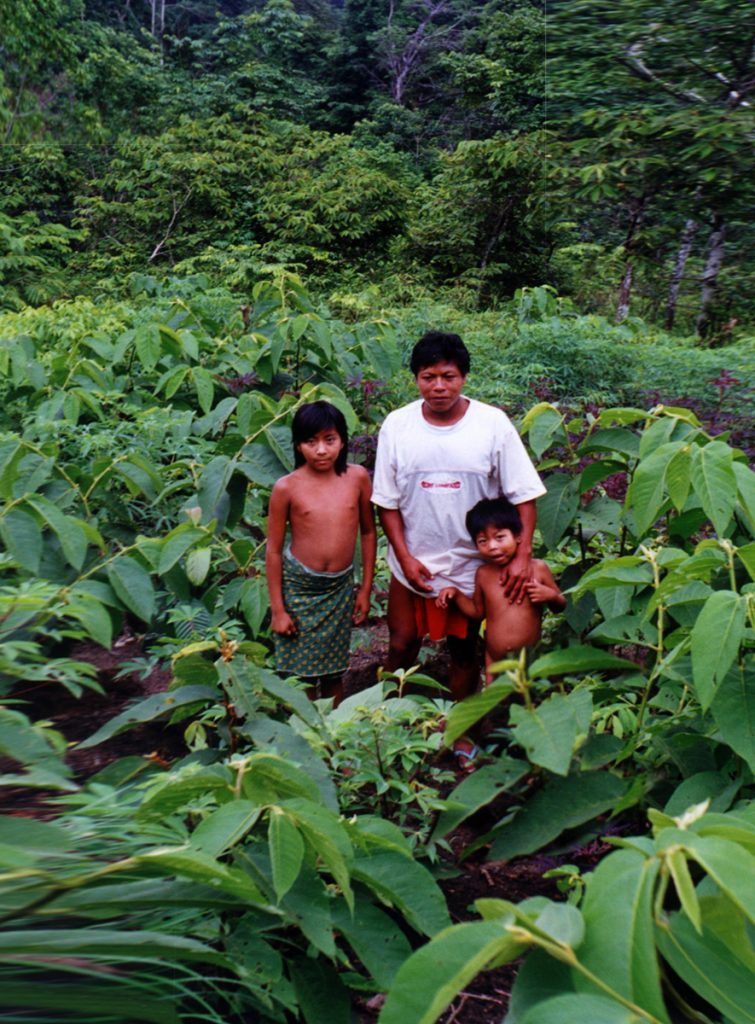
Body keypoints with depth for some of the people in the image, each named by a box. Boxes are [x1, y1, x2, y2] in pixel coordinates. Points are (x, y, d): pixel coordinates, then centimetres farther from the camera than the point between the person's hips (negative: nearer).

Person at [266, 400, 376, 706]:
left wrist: (366, 588, 5)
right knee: (301, 677, 4)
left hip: (341, 588, 2)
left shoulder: (357, 477, -7)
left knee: (334, 673, 14)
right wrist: (277, 609, -4)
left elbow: (368, 532, 4)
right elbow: (273, 550, -6)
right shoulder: (287, 487, -12)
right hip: (299, 587, -2)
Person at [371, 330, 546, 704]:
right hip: (412, 563, 1)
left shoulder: (493, 423, -11)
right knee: (401, 647, 10)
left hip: (469, 565, -1)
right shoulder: (396, 425, -7)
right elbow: (387, 501, -2)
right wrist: (405, 557, -9)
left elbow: (523, 494, -8)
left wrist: (522, 555, -17)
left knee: (464, 652, 14)